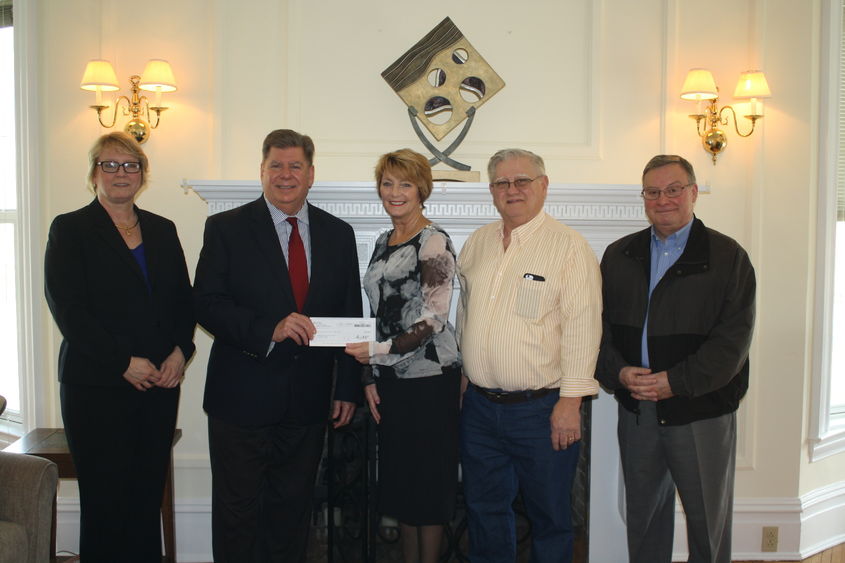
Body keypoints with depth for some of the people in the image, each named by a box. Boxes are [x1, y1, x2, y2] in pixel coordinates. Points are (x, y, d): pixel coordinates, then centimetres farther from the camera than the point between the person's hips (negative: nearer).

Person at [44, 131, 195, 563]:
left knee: (148, 497, 5)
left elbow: (183, 299, 14)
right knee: (106, 499, -1)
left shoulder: (162, 230, 15)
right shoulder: (70, 229, 1)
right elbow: (67, 308, -8)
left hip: (159, 382, 4)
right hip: (98, 386, -4)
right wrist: (124, 363, -13)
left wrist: (180, 351, -4)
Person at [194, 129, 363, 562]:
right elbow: (206, 303, -10)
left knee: (293, 511, 15)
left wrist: (348, 387, 3)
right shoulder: (226, 228, -3)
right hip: (243, 397, -3)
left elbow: (350, 314, 8)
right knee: (236, 512, 8)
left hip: (309, 400, 3)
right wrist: (268, 330, -24)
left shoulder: (338, 234, 7)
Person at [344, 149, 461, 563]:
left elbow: (433, 320, -17)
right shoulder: (384, 243, 13)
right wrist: (370, 377, 11)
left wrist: (378, 351, -21)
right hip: (390, 379, 8)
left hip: (428, 378, -7)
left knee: (428, 480, 3)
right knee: (399, 479, 15)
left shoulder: (434, 242, -11)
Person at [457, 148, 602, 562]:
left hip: (542, 408, -5)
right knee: (484, 508, 17)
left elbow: (582, 327, -14)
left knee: (549, 516, 9)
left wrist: (571, 400, -18)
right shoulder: (477, 243, 10)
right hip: (480, 405, 6)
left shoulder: (568, 245, -8)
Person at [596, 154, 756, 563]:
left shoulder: (727, 256, -4)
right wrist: (618, 372, -12)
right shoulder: (618, 256, 8)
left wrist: (675, 382, -18)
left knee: (708, 519, 9)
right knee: (642, 514, 16)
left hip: (701, 411, -3)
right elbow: (599, 324, 6)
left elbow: (733, 337, -11)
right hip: (636, 411, 4)